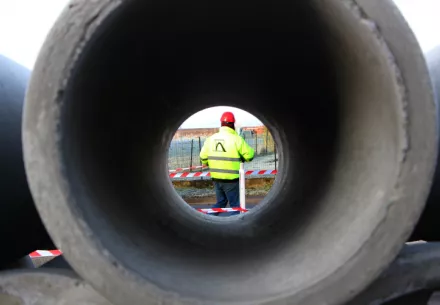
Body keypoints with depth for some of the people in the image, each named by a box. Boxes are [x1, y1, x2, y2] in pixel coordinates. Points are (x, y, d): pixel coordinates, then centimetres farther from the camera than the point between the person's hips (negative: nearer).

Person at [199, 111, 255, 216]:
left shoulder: (211, 138, 3)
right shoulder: (236, 139, -12)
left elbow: (203, 157, 5)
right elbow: (249, 154, -9)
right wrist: (242, 158, 13)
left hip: (216, 177, 6)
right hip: (231, 179, -5)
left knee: (220, 202, 22)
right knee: (235, 205, 8)